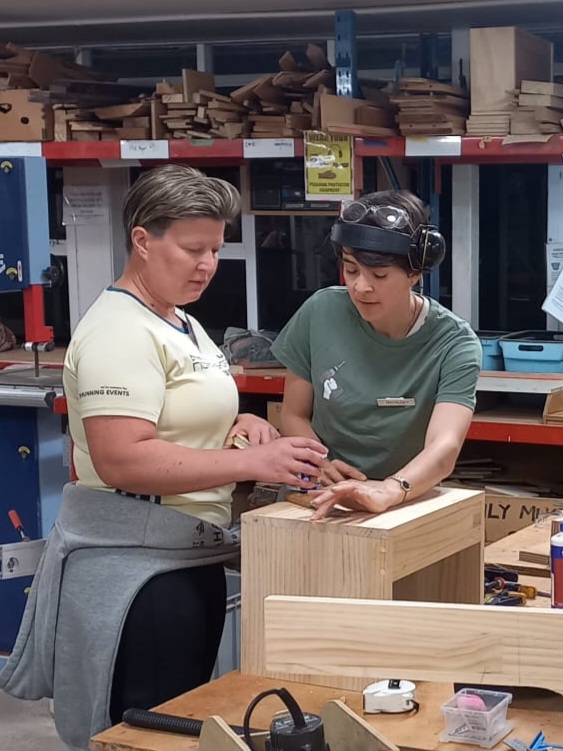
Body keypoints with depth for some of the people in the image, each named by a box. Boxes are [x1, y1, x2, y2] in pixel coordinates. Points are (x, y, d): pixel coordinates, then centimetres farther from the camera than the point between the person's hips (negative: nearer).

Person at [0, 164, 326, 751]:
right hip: (134, 567, -10)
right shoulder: (119, 330, -17)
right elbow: (121, 459, -26)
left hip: (188, 559, 10)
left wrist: (241, 424, 5)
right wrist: (252, 463, -28)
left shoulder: (180, 324, 14)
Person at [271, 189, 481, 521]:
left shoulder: (454, 344, -10)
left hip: (408, 504, -1)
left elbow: (445, 447, -23)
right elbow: (295, 416, 6)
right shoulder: (321, 313, -5)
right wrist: (321, 464, -14)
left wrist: (388, 491, -43)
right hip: (323, 505, 1)